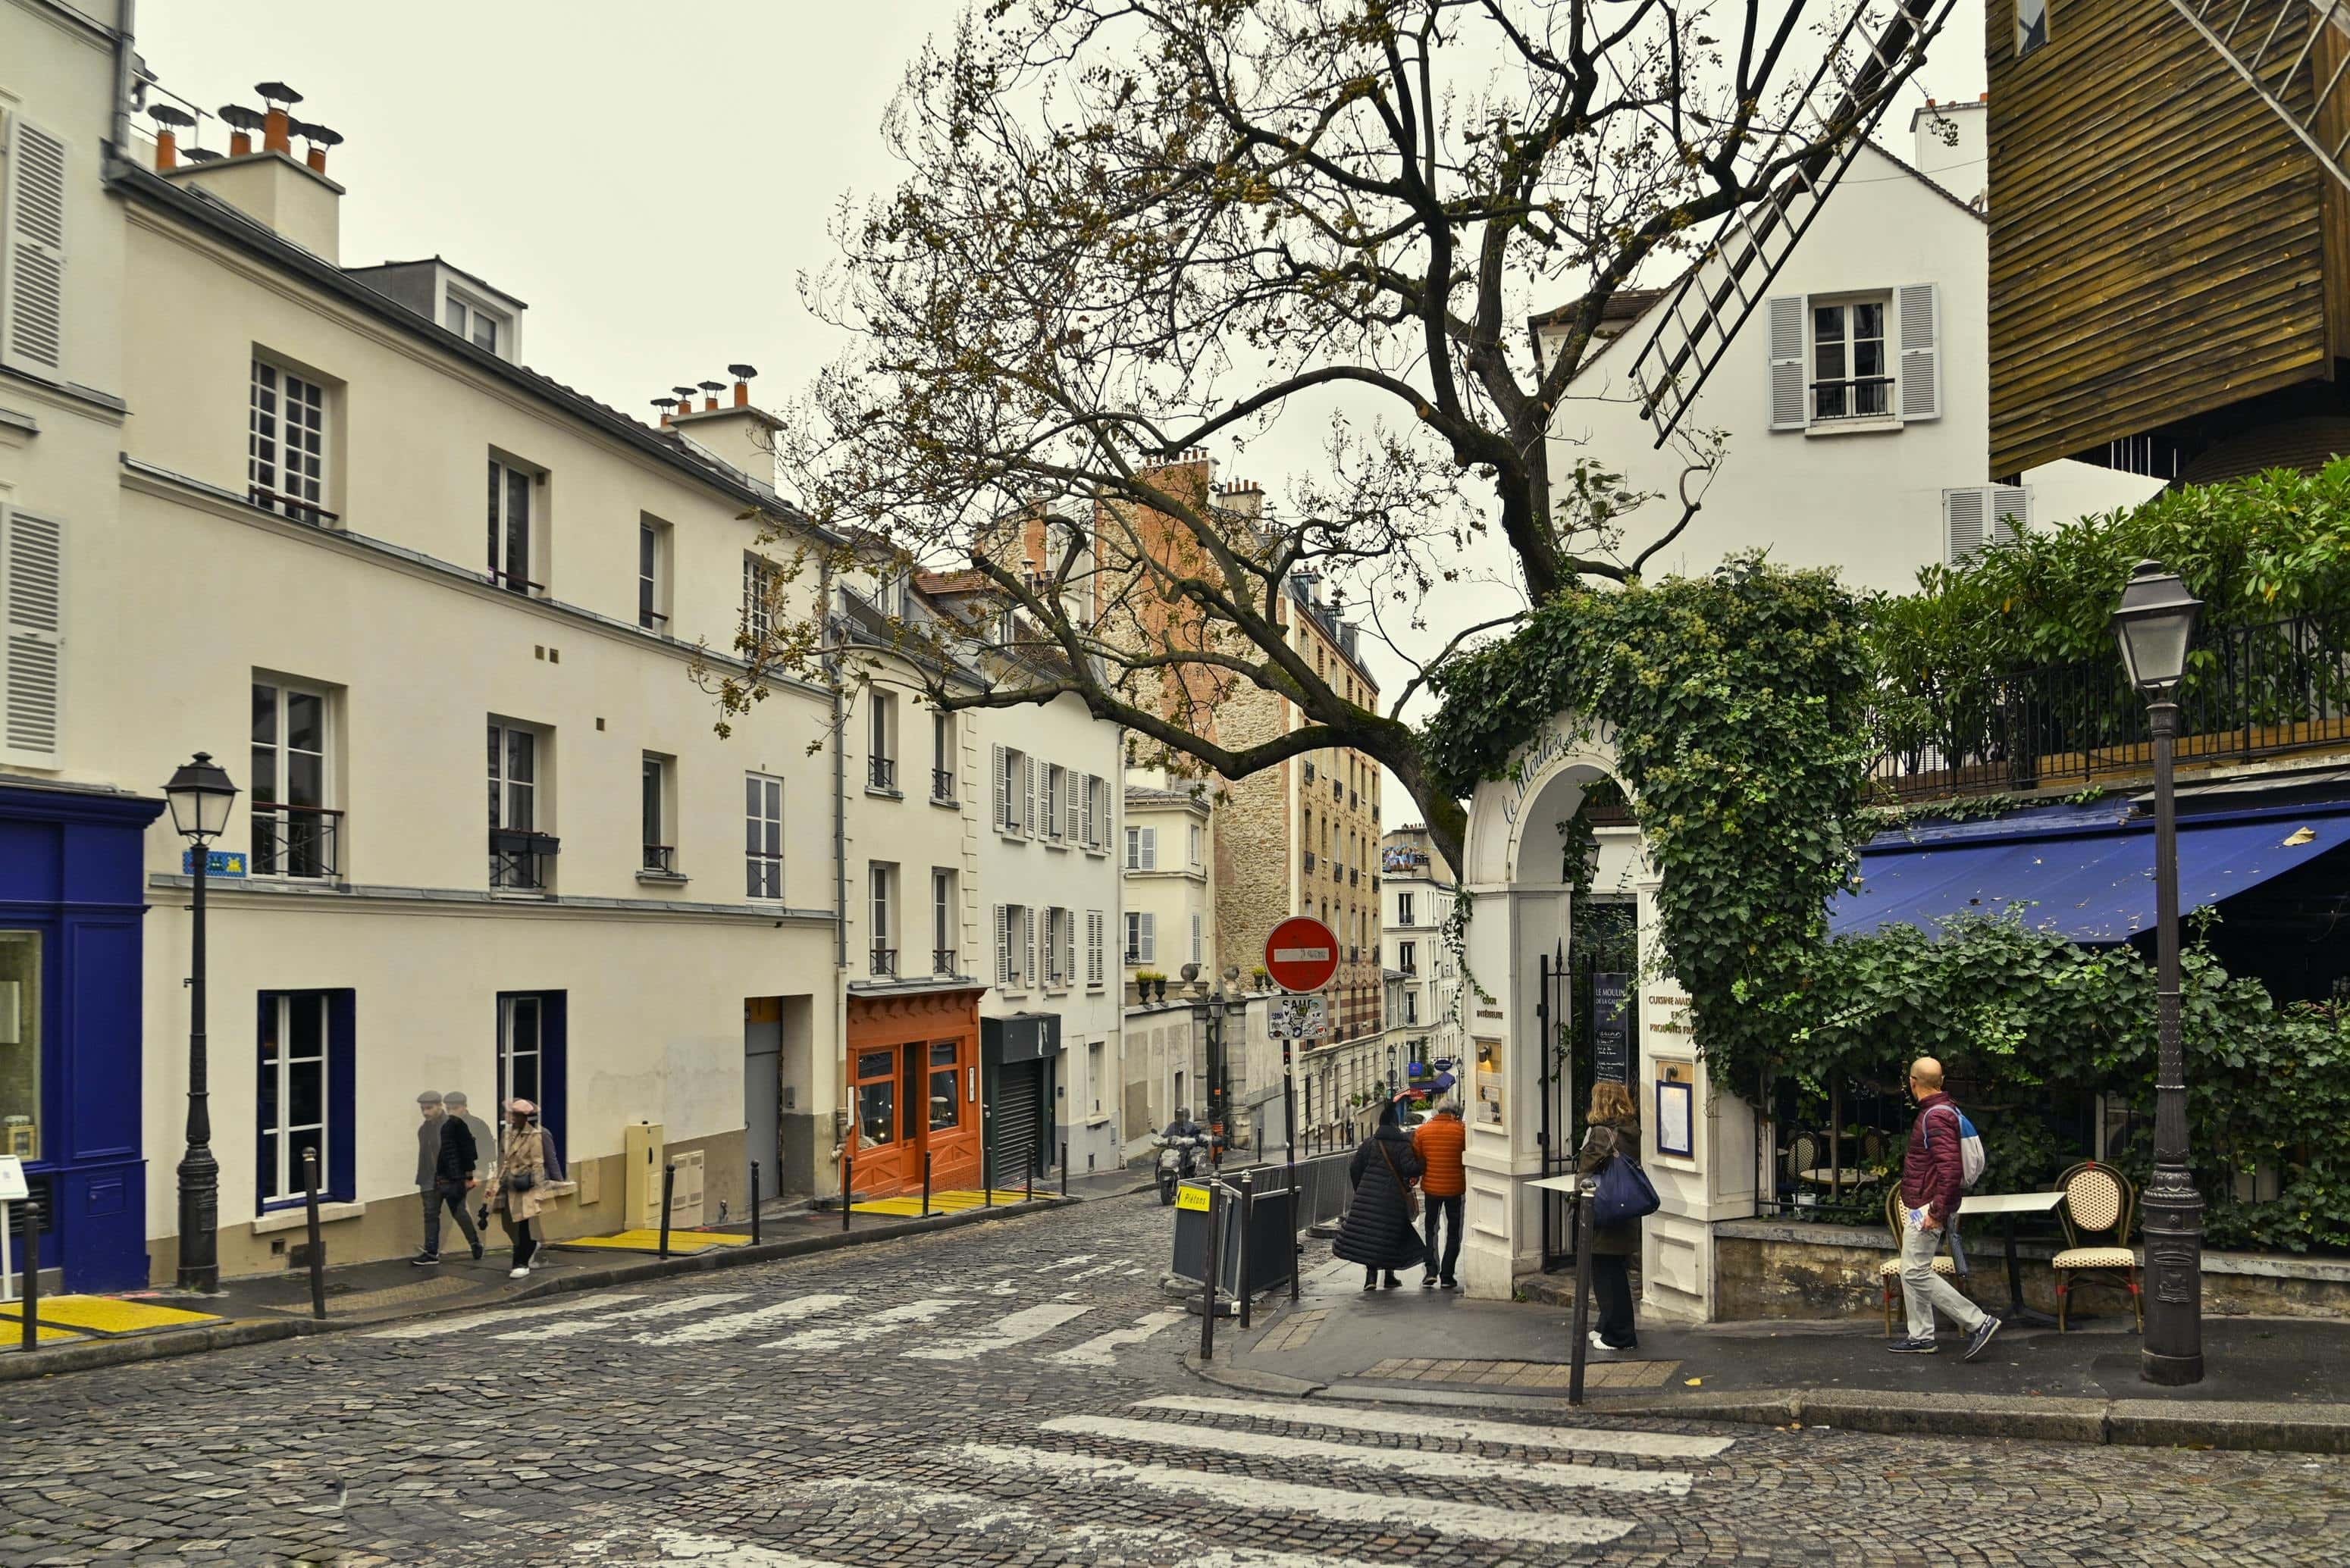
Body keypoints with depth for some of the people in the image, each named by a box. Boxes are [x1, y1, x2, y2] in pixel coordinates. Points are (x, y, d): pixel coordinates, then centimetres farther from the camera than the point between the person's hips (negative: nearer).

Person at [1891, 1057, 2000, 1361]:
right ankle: (1921, 1337, 20)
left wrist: (1937, 1211, -25)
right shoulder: (1945, 1110, 13)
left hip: (1928, 1207, -11)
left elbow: (1950, 1168, -29)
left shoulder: (1936, 1116, -20)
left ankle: (1978, 1322, -8)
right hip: (1924, 1206, 11)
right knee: (1912, 1271, 15)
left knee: (1917, 1273, -9)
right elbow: (1952, 1164, 22)